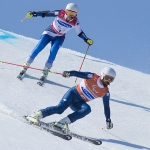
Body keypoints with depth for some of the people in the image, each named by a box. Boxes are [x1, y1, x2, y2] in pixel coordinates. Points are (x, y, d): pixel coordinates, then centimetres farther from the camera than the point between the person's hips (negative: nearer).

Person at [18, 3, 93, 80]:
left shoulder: (75, 22, -18)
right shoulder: (60, 13, -23)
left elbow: (79, 33, -4)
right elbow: (47, 13, -17)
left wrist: (86, 40, -17)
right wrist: (34, 14, -24)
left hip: (59, 38, 1)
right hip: (49, 32, -1)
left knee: (53, 51, -23)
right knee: (38, 48, -11)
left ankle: (46, 70, -11)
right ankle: (26, 65, 1)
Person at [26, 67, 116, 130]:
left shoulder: (105, 92, 1)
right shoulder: (92, 77, -8)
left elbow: (106, 106, 9)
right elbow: (78, 73, -14)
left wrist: (108, 120, 7)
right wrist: (69, 73, -34)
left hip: (79, 103, 4)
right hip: (73, 93, -4)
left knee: (87, 109, -30)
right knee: (60, 108, -28)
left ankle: (63, 123, -33)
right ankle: (37, 115, -21)